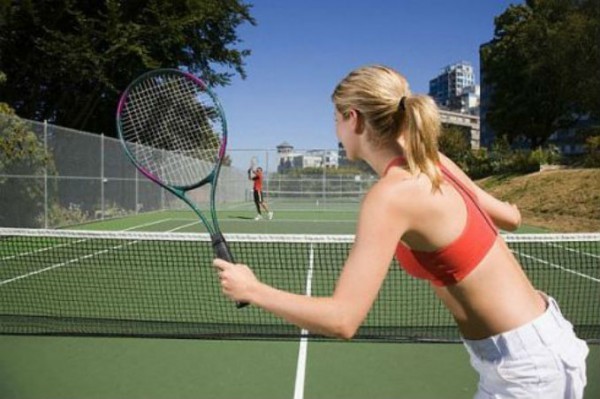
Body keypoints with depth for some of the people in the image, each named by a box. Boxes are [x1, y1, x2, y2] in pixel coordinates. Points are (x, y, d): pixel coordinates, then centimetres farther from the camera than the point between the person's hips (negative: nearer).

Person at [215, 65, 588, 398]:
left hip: (525, 364, -8)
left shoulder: (390, 194, -24)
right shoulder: (436, 163, 0)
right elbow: (511, 217, 11)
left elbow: (340, 320, -26)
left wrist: (252, 289, -14)